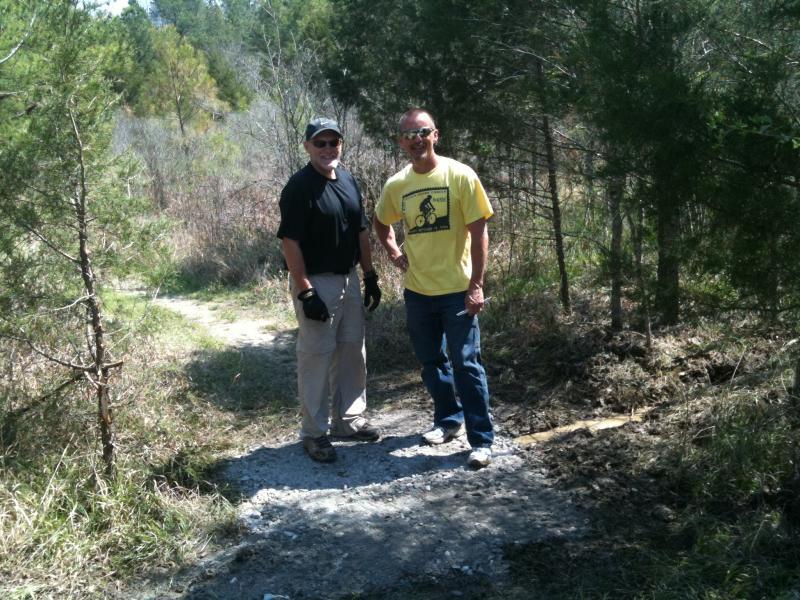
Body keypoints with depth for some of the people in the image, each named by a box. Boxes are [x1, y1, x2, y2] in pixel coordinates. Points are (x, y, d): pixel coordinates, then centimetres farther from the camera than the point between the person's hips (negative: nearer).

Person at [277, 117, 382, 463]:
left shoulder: (348, 180, 9)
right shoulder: (299, 187, -14)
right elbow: (290, 242, -18)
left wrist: (370, 276, 12)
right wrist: (305, 293, -21)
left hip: (348, 279, 8)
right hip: (316, 282, -8)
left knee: (352, 350, 14)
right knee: (316, 355, -1)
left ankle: (348, 420, 29)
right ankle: (314, 433, 11)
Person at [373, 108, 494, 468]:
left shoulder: (459, 175, -9)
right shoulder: (396, 185, 3)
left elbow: (479, 231, -10)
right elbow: (381, 222, 23)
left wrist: (476, 285, -14)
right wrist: (392, 251, 5)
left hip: (456, 290, -5)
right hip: (417, 291, 5)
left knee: (466, 364, -3)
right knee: (431, 362, 16)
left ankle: (481, 440, 7)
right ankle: (448, 420, 35)